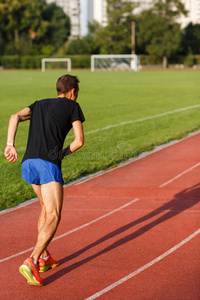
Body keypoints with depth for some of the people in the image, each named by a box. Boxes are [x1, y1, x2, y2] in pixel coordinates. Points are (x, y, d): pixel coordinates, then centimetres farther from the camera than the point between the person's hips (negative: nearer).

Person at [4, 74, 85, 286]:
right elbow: (79, 141, 7)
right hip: (49, 164, -6)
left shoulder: (39, 104, 26)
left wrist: (10, 144, -3)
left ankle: (43, 257, 25)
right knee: (53, 216, -8)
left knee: (47, 208, 25)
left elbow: (16, 117, 7)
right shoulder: (72, 106, 13)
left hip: (28, 163, 6)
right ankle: (31, 263, -24)